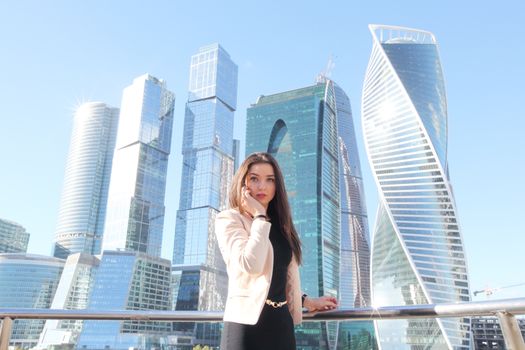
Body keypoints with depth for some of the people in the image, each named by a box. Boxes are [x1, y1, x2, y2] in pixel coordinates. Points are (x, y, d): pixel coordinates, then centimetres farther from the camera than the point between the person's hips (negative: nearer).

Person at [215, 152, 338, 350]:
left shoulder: (279, 225, 16)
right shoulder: (228, 219, -6)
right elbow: (251, 265, -22)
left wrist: (307, 301, 25)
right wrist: (259, 216, -13)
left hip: (281, 323, 7)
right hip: (248, 323, -6)